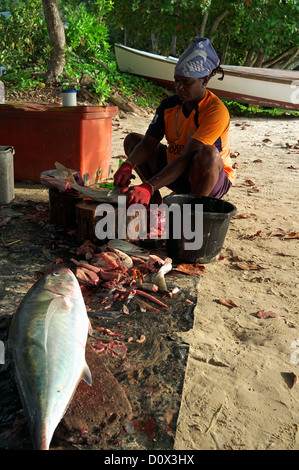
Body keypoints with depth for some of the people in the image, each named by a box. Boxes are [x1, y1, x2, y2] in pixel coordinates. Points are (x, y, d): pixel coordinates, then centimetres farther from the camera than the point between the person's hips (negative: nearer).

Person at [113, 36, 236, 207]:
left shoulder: (217, 111, -24)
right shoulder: (169, 105, -3)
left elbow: (186, 158, -34)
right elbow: (147, 143, -10)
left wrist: (148, 187, -44)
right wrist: (128, 165, -32)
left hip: (212, 178, -6)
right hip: (175, 170, 6)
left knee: (209, 153, -40)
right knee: (132, 140, 2)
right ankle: (156, 202, -2)